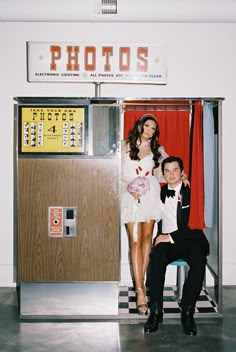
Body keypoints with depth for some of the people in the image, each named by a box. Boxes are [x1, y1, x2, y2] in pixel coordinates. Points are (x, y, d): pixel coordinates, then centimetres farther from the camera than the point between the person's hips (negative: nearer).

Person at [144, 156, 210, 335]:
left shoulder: (191, 192, 2)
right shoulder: (160, 192, 15)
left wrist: (171, 237, -13)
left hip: (190, 240, -2)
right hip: (166, 241, 2)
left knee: (199, 261, -35)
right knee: (157, 257, -32)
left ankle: (187, 312, -25)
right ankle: (155, 312, -26)